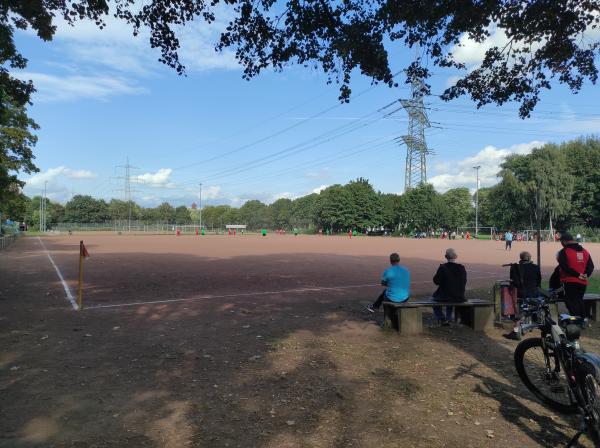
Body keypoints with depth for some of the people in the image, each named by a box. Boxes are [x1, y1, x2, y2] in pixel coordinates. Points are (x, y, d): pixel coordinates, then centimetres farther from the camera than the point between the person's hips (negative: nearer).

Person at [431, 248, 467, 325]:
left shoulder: (442, 268, -18)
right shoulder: (462, 268, -7)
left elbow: (436, 281, -7)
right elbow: (464, 282, 3)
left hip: (444, 297, -4)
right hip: (459, 298, 4)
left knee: (434, 298, 30)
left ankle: (441, 319, 25)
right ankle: (448, 319, 42)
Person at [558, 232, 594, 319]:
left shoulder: (564, 252, -8)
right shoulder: (585, 252, 12)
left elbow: (565, 267, -17)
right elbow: (591, 266, 7)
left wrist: (578, 275, -12)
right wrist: (586, 275, -2)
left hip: (570, 282, -6)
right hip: (583, 282, 7)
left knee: (572, 302, -3)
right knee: (580, 300, 17)